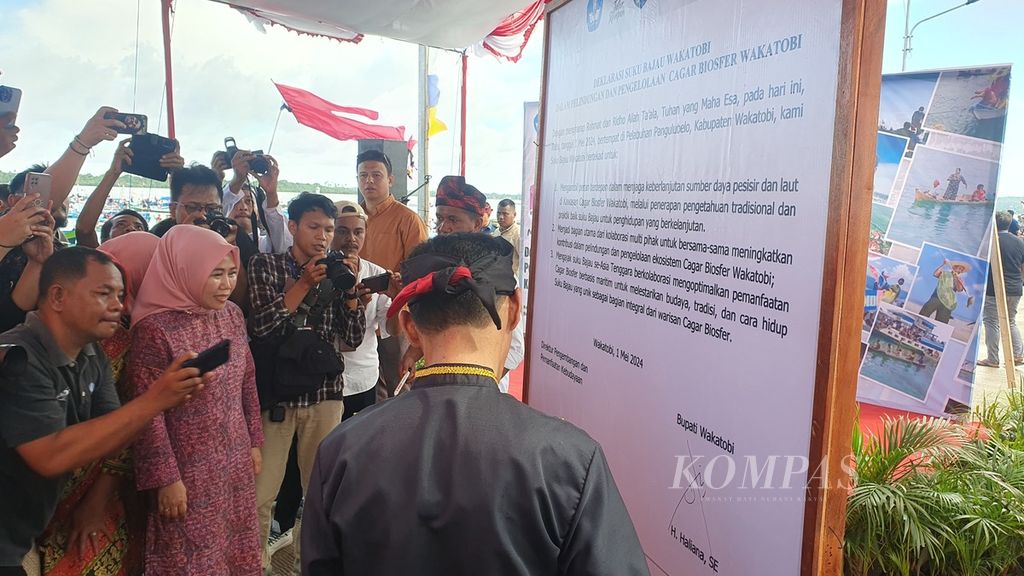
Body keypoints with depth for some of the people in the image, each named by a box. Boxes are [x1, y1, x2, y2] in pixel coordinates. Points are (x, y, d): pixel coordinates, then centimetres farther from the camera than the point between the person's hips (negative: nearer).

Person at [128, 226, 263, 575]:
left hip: (236, 462, 6)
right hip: (189, 469, -6)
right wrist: (166, 478, -13)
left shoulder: (232, 314, 0)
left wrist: (254, 441, 11)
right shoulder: (155, 327, -19)